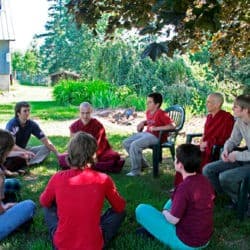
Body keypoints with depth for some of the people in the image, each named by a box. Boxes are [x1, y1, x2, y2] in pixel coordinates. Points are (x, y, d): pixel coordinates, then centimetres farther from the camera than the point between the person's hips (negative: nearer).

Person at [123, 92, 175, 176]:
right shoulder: (148, 112, 10)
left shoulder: (161, 114, -15)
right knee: (126, 143, 4)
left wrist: (157, 128, -24)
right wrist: (143, 123, 10)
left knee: (134, 145, -28)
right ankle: (142, 163, 14)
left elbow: (172, 126, -23)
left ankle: (136, 170, -14)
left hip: (156, 137, -10)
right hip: (146, 133, 10)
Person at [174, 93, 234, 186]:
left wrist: (207, 143, -14)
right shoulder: (209, 116, 12)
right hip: (205, 147, 8)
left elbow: (226, 139, -16)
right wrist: (202, 142, 0)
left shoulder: (227, 117, -13)